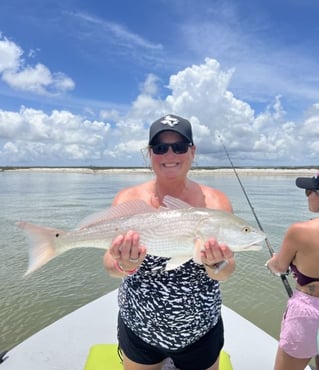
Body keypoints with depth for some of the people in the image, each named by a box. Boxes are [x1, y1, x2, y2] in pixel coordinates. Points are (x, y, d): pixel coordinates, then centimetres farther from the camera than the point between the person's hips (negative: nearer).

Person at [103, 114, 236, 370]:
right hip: (138, 329, 1)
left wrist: (216, 264, -34)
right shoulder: (128, 199, -11)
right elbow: (110, 266, -15)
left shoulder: (216, 202, -12)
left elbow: (225, 273, -13)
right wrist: (124, 265, -36)